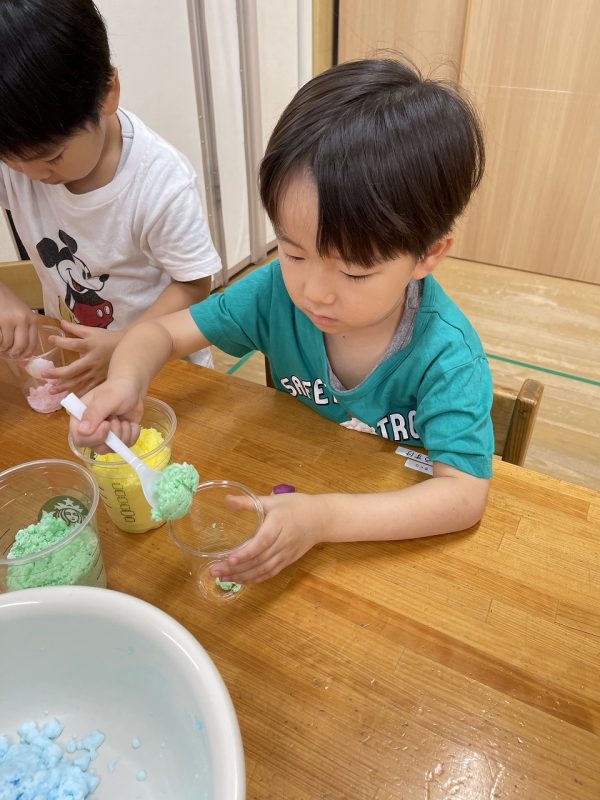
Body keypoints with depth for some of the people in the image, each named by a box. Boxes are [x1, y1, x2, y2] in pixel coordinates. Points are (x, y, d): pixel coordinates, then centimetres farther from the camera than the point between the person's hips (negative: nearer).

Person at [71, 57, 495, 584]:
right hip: (293, 494, 3)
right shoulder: (279, 290, -16)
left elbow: (465, 494, -29)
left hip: (400, 531, -2)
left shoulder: (447, 355, -26)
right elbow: (161, 332, -7)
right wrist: (126, 381, -30)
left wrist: (325, 517, -42)